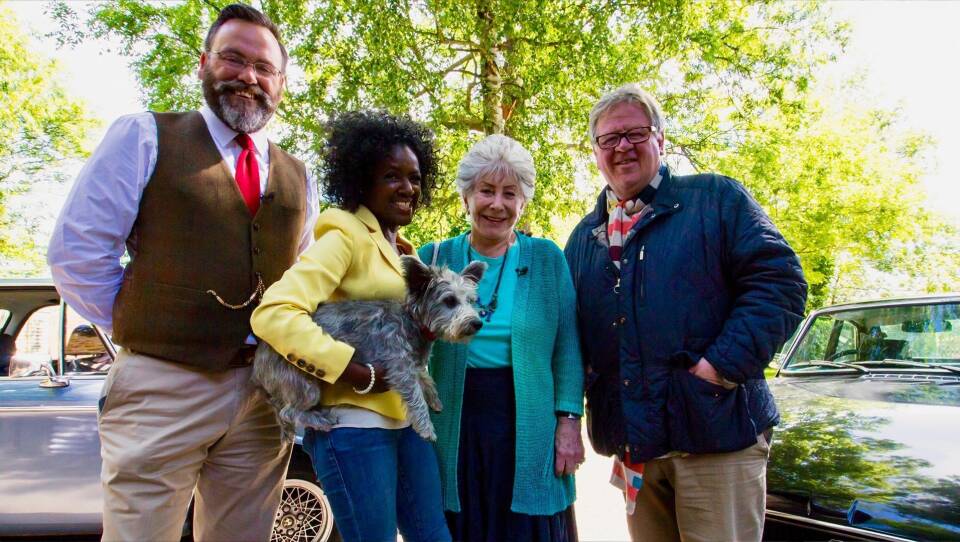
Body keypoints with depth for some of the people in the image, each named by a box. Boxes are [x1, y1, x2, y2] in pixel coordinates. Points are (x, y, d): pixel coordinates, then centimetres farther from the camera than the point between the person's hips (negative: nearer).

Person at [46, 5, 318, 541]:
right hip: (163, 387, -4)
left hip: (265, 395, 4)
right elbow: (77, 252, -2)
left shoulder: (298, 178, 13)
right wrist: (142, 329, 0)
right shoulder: (145, 136, 1)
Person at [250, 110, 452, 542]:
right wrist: (358, 373, -23)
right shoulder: (346, 235, -11)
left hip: (405, 419, 8)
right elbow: (273, 313, -25)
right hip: (356, 423, -8)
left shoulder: (400, 248, 14)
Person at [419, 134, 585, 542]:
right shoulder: (434, 259, 3)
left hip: (529, 427, 0)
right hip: (455, 426, 1)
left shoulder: (548, 259, 2)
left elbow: (567, 348, 1)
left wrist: (569, 421, -5)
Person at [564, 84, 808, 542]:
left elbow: (780, 280, -8)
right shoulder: (583, 237, 15)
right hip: (633, 446, 5)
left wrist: (724, 364, -17)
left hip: (717, 434, -4)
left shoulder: (715, 198, 1)